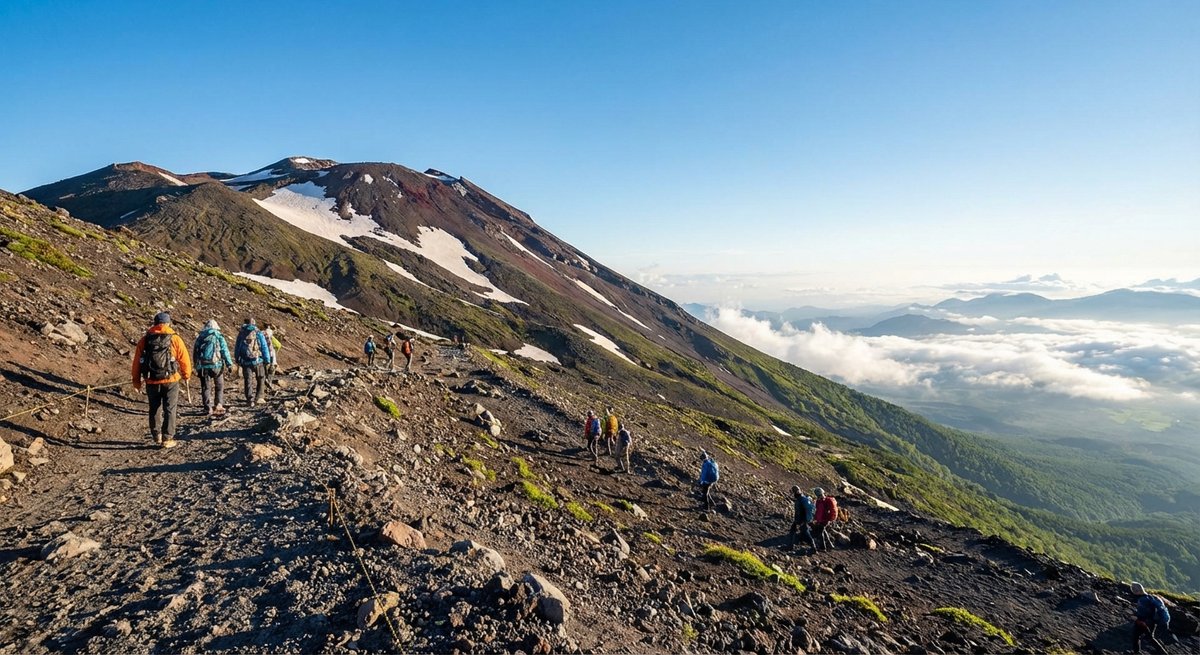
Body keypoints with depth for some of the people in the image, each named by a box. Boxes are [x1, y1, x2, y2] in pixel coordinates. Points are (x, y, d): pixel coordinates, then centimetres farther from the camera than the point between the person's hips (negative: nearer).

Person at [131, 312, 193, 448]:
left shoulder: (145, 339, 3)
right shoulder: (174, 339, -6)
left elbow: (137, 361, 5)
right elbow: (184, 358, -4)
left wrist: (136, 380, 16)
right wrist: (187, 375, 13)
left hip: (151, 381, 3)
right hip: (170, 380, -3)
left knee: (154, 409, 18)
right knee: (169, 409, 4)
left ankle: (157, 436, 25)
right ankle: (167, 438, 4)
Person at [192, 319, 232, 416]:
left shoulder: (200, 337, 12)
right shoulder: (218, 336, 2)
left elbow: (194, 352, 14)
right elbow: (225, 351, -5)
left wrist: (196, 366, 20)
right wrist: (229, 364, -5)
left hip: (203, 366, 3)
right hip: (216, 365, -3)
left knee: (206, 387, 6)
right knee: (219, 386, 12)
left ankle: (208, 408, 5)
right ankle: (218, 405, 5)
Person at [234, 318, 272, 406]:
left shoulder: (241, 333, 6)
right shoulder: (259, 333, -3)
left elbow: (237, 348, 12)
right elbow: (264, 348, -4)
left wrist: (237, 359, 22)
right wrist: (267, 360, 1)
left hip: (245, 362, 2)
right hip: (258, 361, -2)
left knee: (247, 381, 8)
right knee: (260, 380, 14)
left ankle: (249, 400, 5)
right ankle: (258, 398, 8)